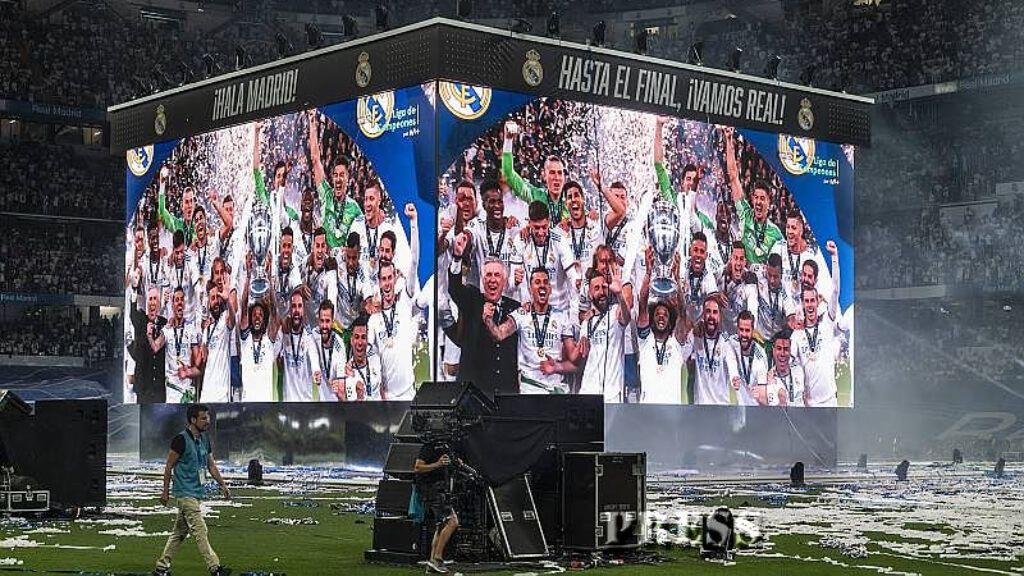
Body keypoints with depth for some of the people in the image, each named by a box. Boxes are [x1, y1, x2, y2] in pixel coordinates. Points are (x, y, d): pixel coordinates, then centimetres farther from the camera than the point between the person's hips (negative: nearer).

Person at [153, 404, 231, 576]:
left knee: (180, 532, 12)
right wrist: (166, 492, -7)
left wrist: (223, 485, 11)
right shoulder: (181, 439, -13)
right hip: (185, 494, -9)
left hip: (196, 493, 9)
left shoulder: (204, 439, 12)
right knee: (201, 532, -10)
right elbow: (169, 466, -8)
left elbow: (211, 465, 19)